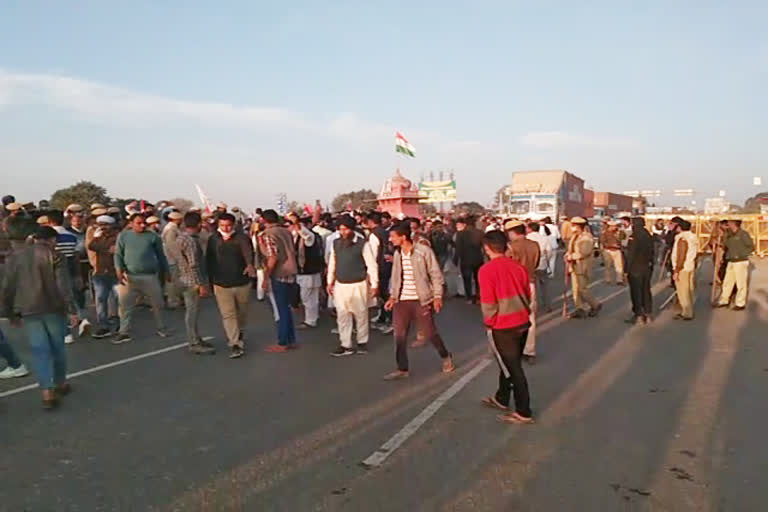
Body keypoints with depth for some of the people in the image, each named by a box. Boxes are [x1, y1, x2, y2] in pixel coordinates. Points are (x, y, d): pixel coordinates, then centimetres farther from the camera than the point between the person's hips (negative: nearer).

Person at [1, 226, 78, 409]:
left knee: (40, 350, 3)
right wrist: (72, 309, -12)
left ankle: (47, 392, -5)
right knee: (57, 347, 13)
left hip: (28, 311, 3)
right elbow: (64, 286, -13)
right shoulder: (54, 256, -4)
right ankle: (60, 384, 27)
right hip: (53, 308, -3)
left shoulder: (16, 256, 10)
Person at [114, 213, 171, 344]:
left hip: (151, 276, 0)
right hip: (130, 276, 0)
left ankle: (161, 328, 26)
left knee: (157, 304, 9)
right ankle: (124, 332, 11)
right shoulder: (123, 236, 5)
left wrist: (165, 272, 11)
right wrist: (119, 271, -10)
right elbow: (118, 255, 4)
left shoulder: (153, 236, 3)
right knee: (125, 306, 0)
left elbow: (160, 255, 9)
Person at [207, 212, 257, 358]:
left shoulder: (241, 237, -9)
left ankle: (240, 334, 44)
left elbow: (247, 251, -26)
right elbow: (209, 261, 5)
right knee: (228, 314, -4)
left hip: (242, 282, 0)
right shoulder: (213, 239, -2)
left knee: (242, 311, 18)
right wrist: (211, 281, 4)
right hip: (221, 284, 1)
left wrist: (250, 264, -47)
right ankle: (235, 344, 1)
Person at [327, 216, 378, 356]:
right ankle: (345, 345, 15)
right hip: (340, 285, 4)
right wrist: (330, 282, 13)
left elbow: (372, 264, -8)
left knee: (361, 315, 8)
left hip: (358, 285, -4)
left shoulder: (363, 243, -10)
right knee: (342, 316, 6)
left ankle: (362, 342, 26)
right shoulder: (335, 243, 3)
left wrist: (374, 284, -10)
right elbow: (332, 263, 13)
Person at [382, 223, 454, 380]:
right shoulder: (397, 254, 6)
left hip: (421, 300, -5)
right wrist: (392, 296, 8)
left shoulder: (424, 251, -11)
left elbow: (436, 274, -6)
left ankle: (446, 357, 30)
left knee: (430, 333, 4)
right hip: (402, 301, 5)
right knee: (399, 335, 4)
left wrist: (437, 296, -10)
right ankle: (402, 368, 18)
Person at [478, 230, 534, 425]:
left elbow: (488, 302, -17)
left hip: (502, 326, -7)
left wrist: (489, 321, -1)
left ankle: (523, 412, 15)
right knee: (509, 363, 22)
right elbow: (527, 294, 8)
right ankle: (501, 399, 40)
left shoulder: (487, 270, -17)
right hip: (522, 322, 7)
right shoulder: (518, 266, 1)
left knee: (512, 368, 5)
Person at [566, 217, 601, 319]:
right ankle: (580, 309, 14)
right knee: (575, 288, 7)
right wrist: (568, 254, -1)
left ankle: (595, 305, 12)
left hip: (582, 266, -9)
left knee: (582, 288, -8)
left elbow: (584, 252, -21)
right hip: (574, 266, 9)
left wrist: (572, 256, -17)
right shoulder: (574, 237, 14)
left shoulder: (587, 238, -13)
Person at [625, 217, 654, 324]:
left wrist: (627, 270, -13)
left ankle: (638, 315, 3)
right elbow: (652, 253, 12)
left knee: (636, 292, 0)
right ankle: (647, 314, 18)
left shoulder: (634, 237, -17)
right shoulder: (649, 236, 7)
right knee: (646, 291, 13)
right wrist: (651, 265, 19)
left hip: (636, 269, -7)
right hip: (647, 269, 7)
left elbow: (630, 255, -17)